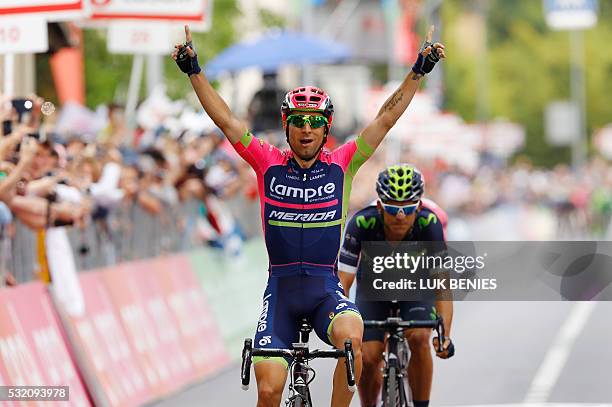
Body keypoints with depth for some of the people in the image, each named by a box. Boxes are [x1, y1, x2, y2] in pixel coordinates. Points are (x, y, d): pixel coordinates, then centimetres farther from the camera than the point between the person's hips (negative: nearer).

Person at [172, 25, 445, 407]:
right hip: (280, 289, 1)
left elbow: (387, 118, 0)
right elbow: (226, 120, -1)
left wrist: (419, 71, -5)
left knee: (352, 337, -33)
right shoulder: (268, 164, 2)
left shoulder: (342, 164, 2)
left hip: (326, 289, -1)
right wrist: (194, 70, -6)